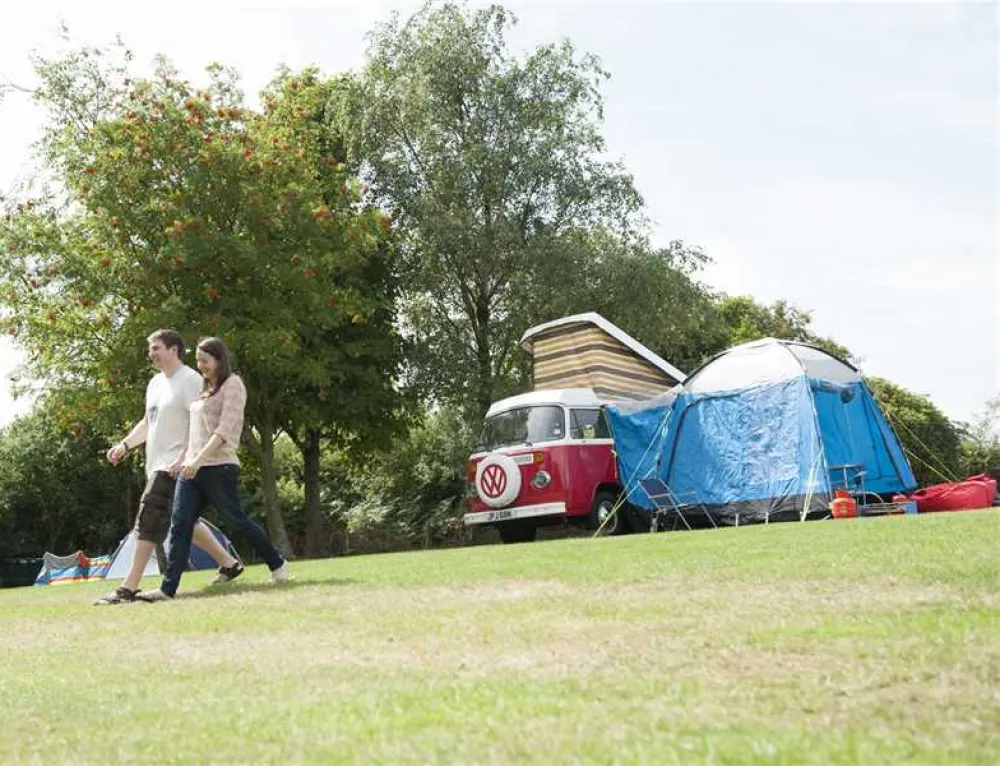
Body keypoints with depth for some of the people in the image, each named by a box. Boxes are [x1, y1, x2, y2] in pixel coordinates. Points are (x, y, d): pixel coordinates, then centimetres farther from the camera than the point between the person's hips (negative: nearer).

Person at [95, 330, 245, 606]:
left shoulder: (190, 380, -11)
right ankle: (229, 563, 26)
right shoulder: (155, 383, 18)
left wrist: (182, 459, -25)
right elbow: (147, 423, 26)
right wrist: (125, 444, 11)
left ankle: (129, 588, -9)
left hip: (174, 466, -10)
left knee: (148, 523, -12)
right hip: (156, 465, 10)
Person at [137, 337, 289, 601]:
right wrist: (185, 459, 13)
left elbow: (225, 428, -13)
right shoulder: (205, 389, 21)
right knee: (179, 526, -2)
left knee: (236, 520, 0)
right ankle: (168, 588, -3)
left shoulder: (232, 384, -3)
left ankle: (278, 563, 18)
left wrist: (199, 459, -20)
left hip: (218, 467, -7)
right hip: (191, 468, 7)